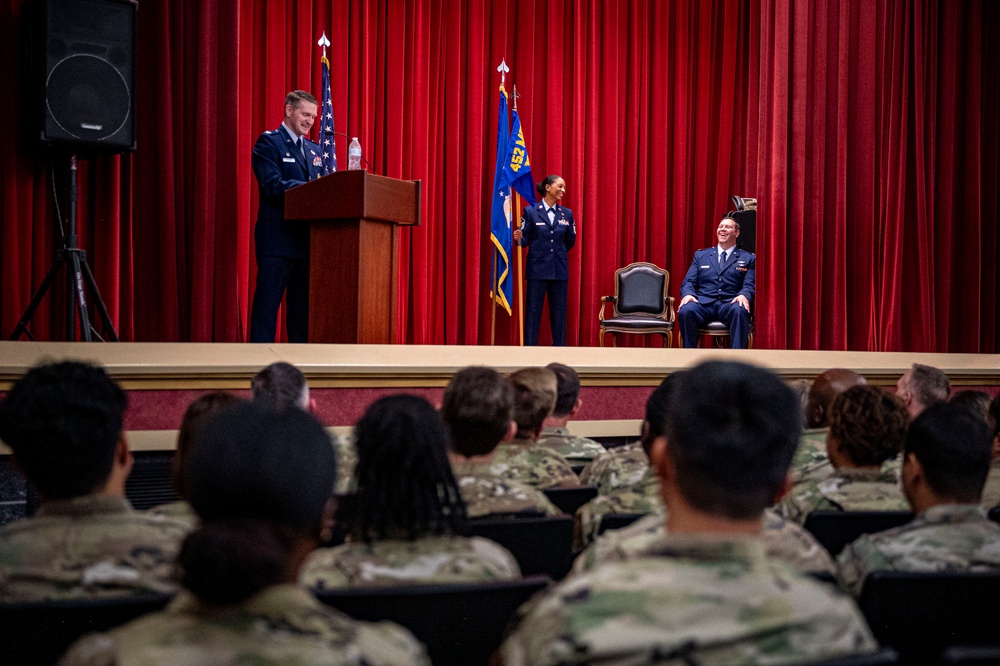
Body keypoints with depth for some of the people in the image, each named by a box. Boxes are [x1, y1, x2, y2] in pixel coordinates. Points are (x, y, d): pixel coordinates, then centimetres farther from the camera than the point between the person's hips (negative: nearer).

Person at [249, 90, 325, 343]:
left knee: (303, 308, 10)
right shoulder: (269, 142, -3)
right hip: (277, 239, -7)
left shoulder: (314, 149, 19)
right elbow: (272, 185, -16)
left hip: (307, 239, 7)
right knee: (267, 305, -4)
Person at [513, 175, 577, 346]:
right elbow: (525, 239, -4)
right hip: (537, 268, -3)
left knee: (559, 311, 6)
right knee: (533, 310, 0)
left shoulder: (567, 213, 7)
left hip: (559, 269, 3)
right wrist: (518, 238, -24)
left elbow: (571, 241, 17)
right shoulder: (530, 211, -2)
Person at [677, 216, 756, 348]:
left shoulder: (748, 258, 18)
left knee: (740, 310, -38)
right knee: (685, 310, -33)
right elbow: (689, 282, 15)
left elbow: (749, 285, 6)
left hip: (730, 304, -1)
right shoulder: (701, 255, 23)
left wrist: (744, 295, -19)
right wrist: (688, 294, -10)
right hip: (703, 303, 1)